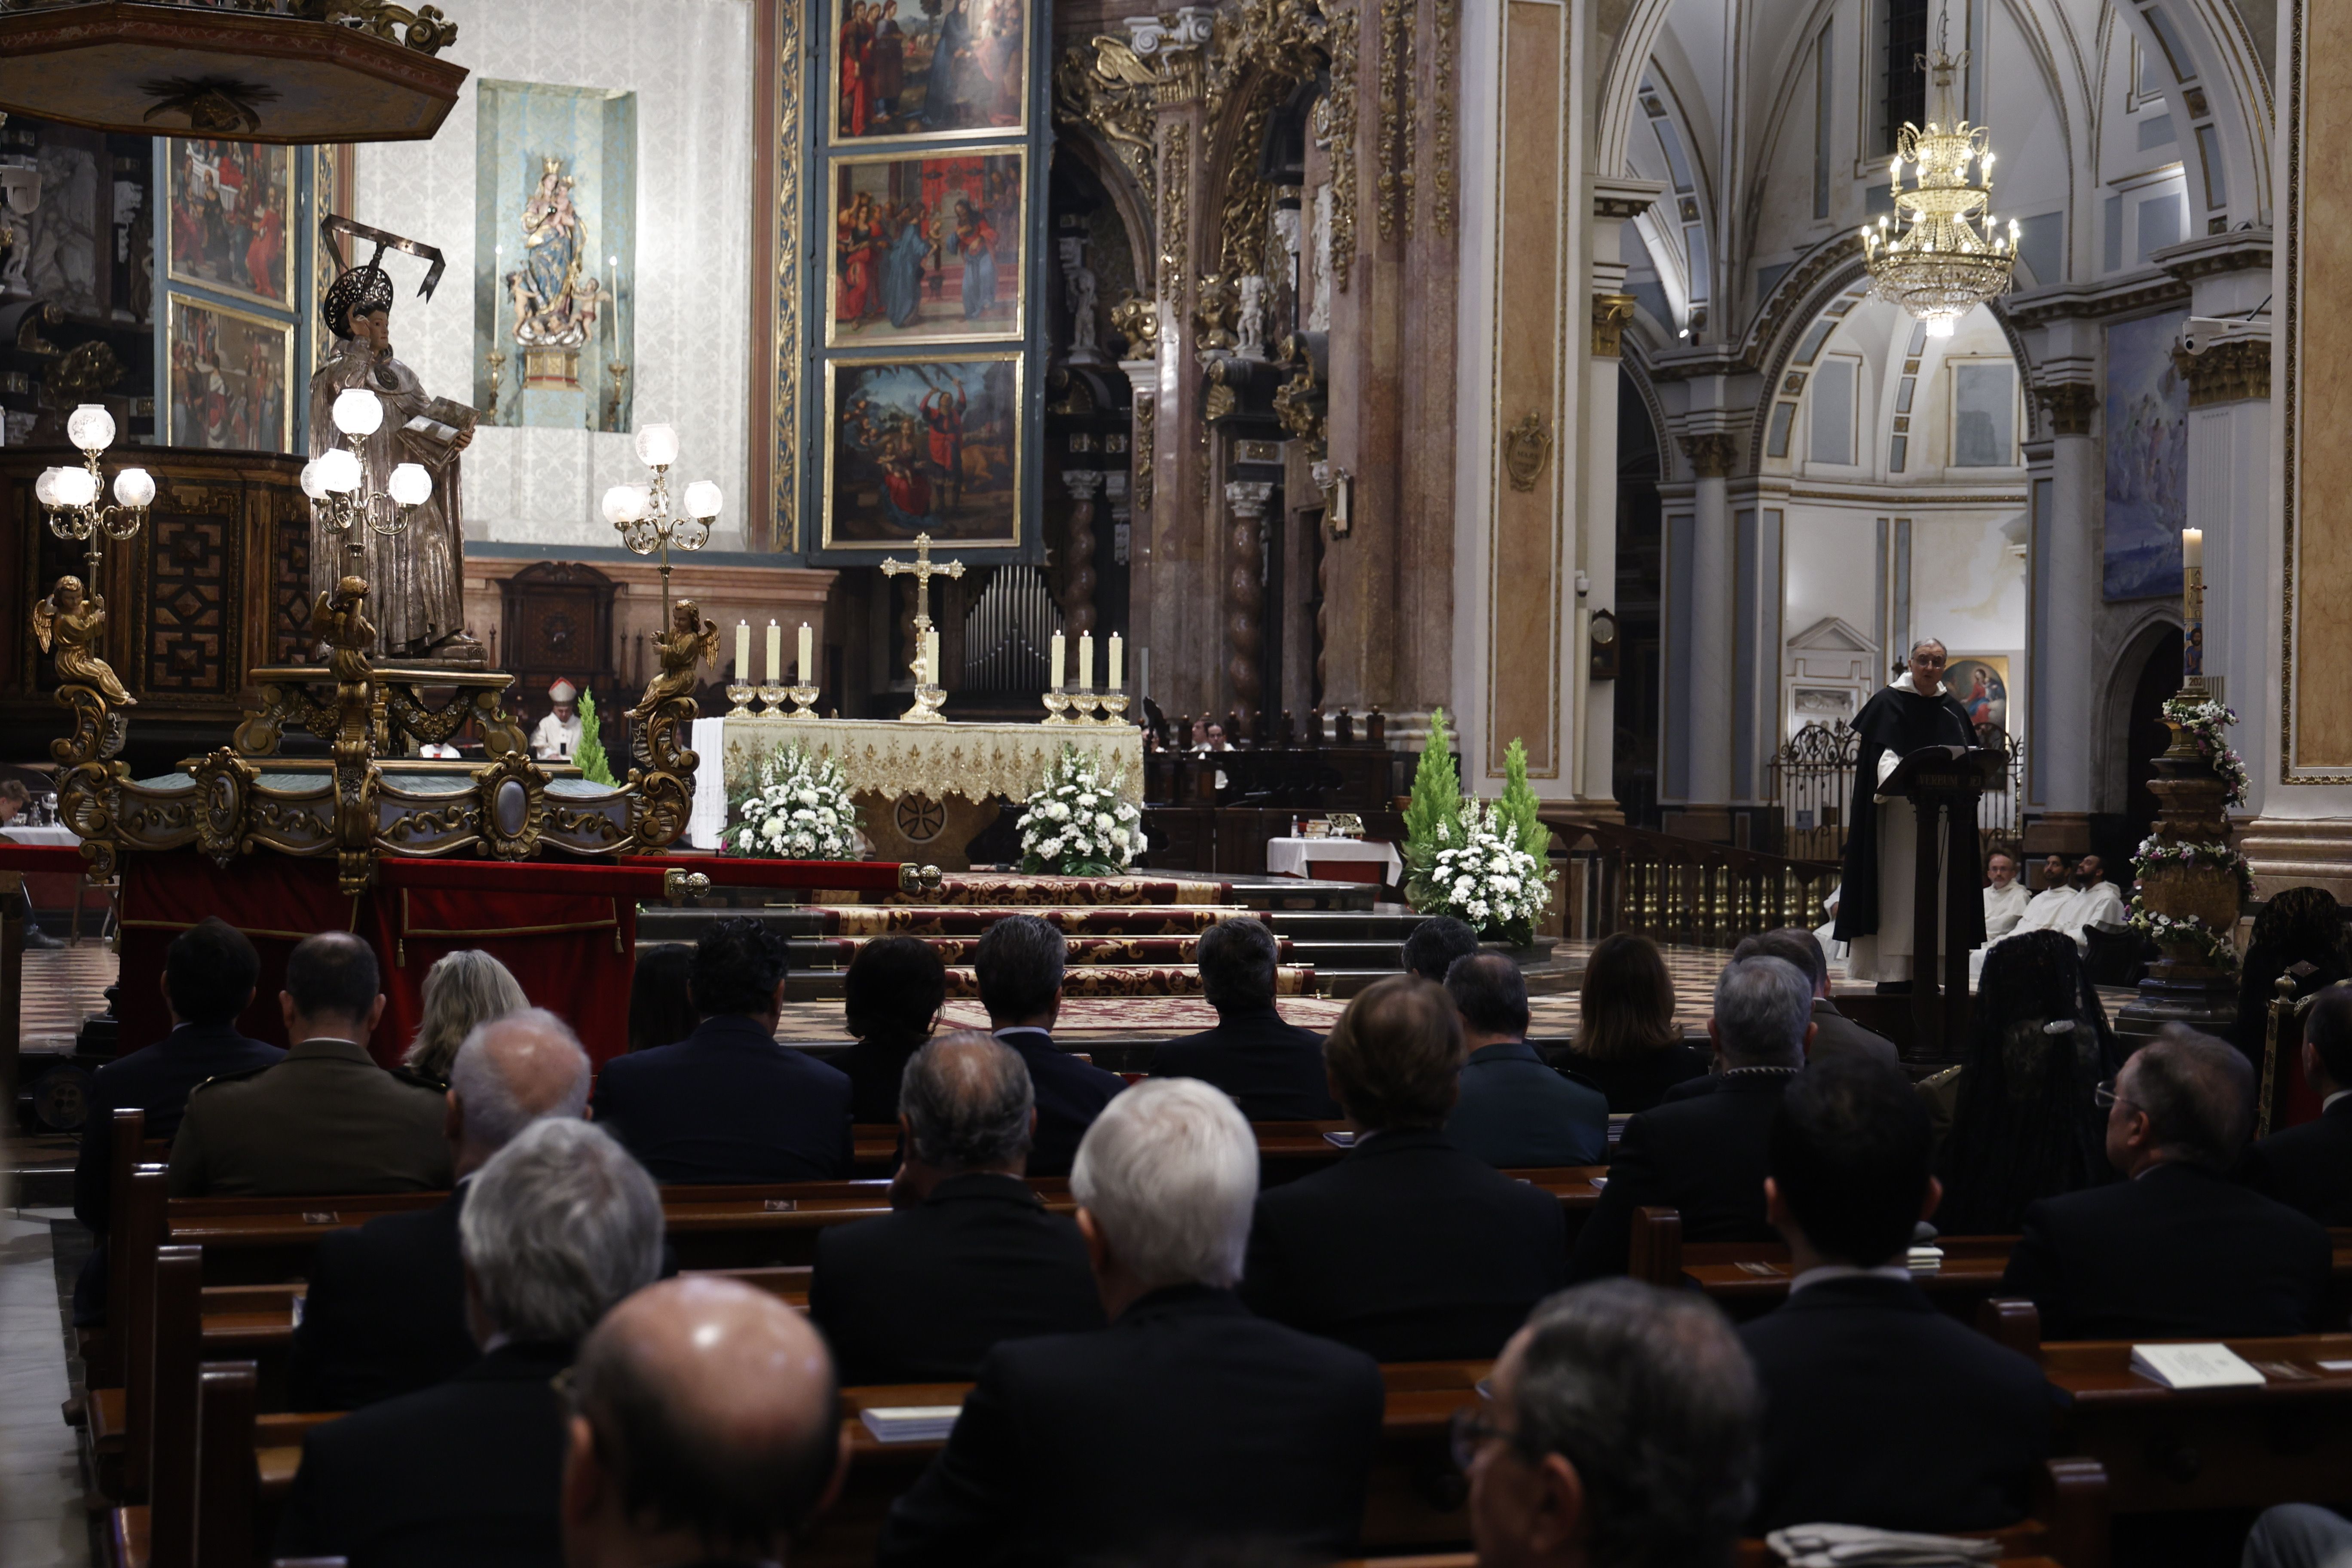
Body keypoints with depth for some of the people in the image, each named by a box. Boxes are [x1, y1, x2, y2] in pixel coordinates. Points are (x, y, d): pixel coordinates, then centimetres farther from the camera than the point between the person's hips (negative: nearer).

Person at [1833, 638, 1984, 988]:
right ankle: (1894, 973, -7)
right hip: (1898, 812, -5)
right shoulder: (1888, 703, 0)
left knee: (1936, 892, 4)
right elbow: (1883, 756, -10)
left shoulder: (1953, 710, 14)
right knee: (1897, 890, -7)